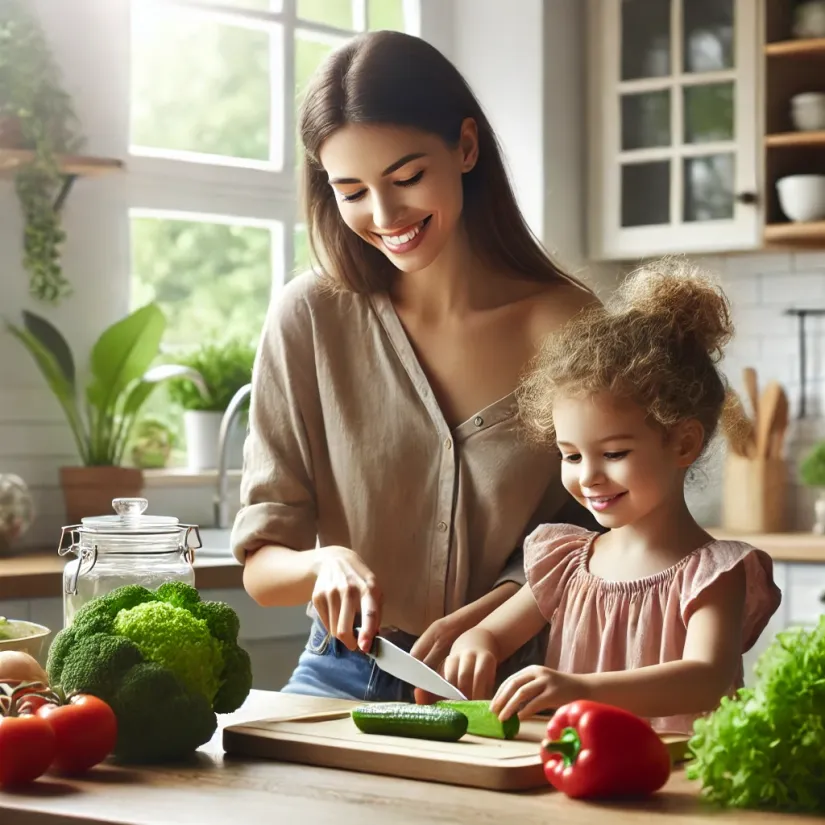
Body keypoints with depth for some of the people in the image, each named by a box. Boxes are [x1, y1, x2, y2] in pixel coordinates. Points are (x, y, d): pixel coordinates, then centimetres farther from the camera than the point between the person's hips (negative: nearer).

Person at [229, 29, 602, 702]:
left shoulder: (567, 325, -3)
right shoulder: (310, 318, -1)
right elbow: (261, 568, 2)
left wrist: (473, 623, -16)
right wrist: (324, 564, -21)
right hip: (344, 678, 2)